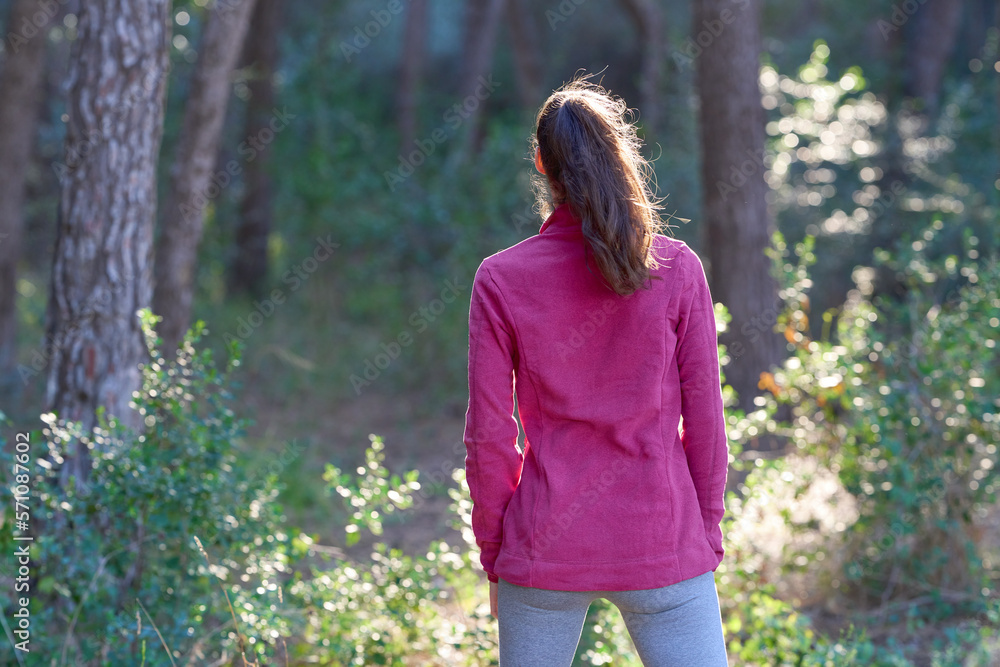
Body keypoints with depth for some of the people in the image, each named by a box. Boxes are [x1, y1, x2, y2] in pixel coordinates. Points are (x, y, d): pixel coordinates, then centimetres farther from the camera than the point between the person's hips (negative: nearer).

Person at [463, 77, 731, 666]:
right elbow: (705, 422, -1)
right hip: (661, 543, -1)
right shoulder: (678, 269, -5)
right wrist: (708, 535, 10)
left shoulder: (500, 280, -5)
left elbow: (489, 438, -2)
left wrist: (493, 555, 9)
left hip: (546, 550, 1)